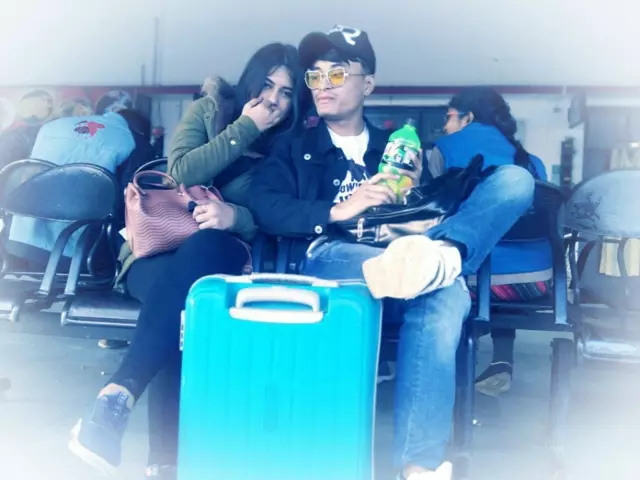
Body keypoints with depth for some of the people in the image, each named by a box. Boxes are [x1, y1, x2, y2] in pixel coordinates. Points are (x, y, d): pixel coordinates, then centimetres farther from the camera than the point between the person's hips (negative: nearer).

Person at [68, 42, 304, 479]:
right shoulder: (208, 111, 10)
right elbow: (183, 172, -9)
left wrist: (237, 216, -24)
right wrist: (245, 129, -10)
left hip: (216, 255, 0)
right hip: (159, 246, 0)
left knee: (201, 249, -39)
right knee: (186, 298, -38)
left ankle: (118, 397, -42)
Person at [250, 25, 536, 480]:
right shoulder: (294, 148, 23)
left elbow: (432, 212, 22)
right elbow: (265, 208, 2)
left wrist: (418, 187, 0)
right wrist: (338, 211, -10)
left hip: (396, 251, 3)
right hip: (331, 257, -3)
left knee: (515, 179, -20)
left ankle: (441, 258, -46)